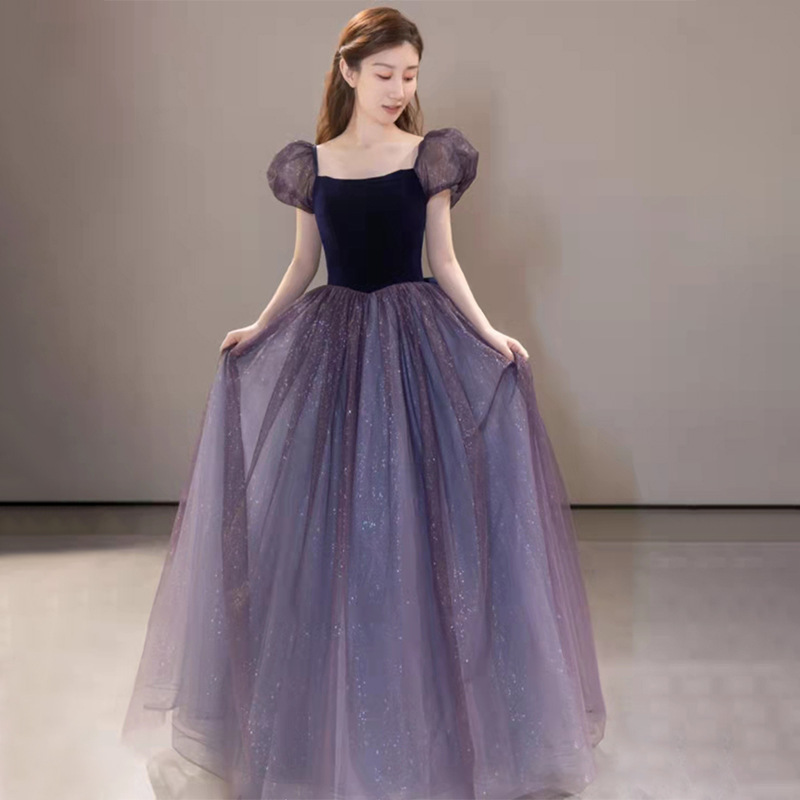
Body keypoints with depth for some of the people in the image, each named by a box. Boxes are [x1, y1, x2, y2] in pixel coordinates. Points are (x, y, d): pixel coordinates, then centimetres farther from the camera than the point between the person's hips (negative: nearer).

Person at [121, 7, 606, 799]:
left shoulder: (431, 156, 2)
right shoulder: (310, 163, 6)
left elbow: (444, 261, 2)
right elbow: (302, 267, 11)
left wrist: (488, 333, -10)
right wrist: (259, 327, 0)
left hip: (417, 344, -1)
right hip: (332, 345, 2)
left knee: (418, 510, -1)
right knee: (330, 519, 5)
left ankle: (429, 697, 18)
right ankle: (332, 709, 24)